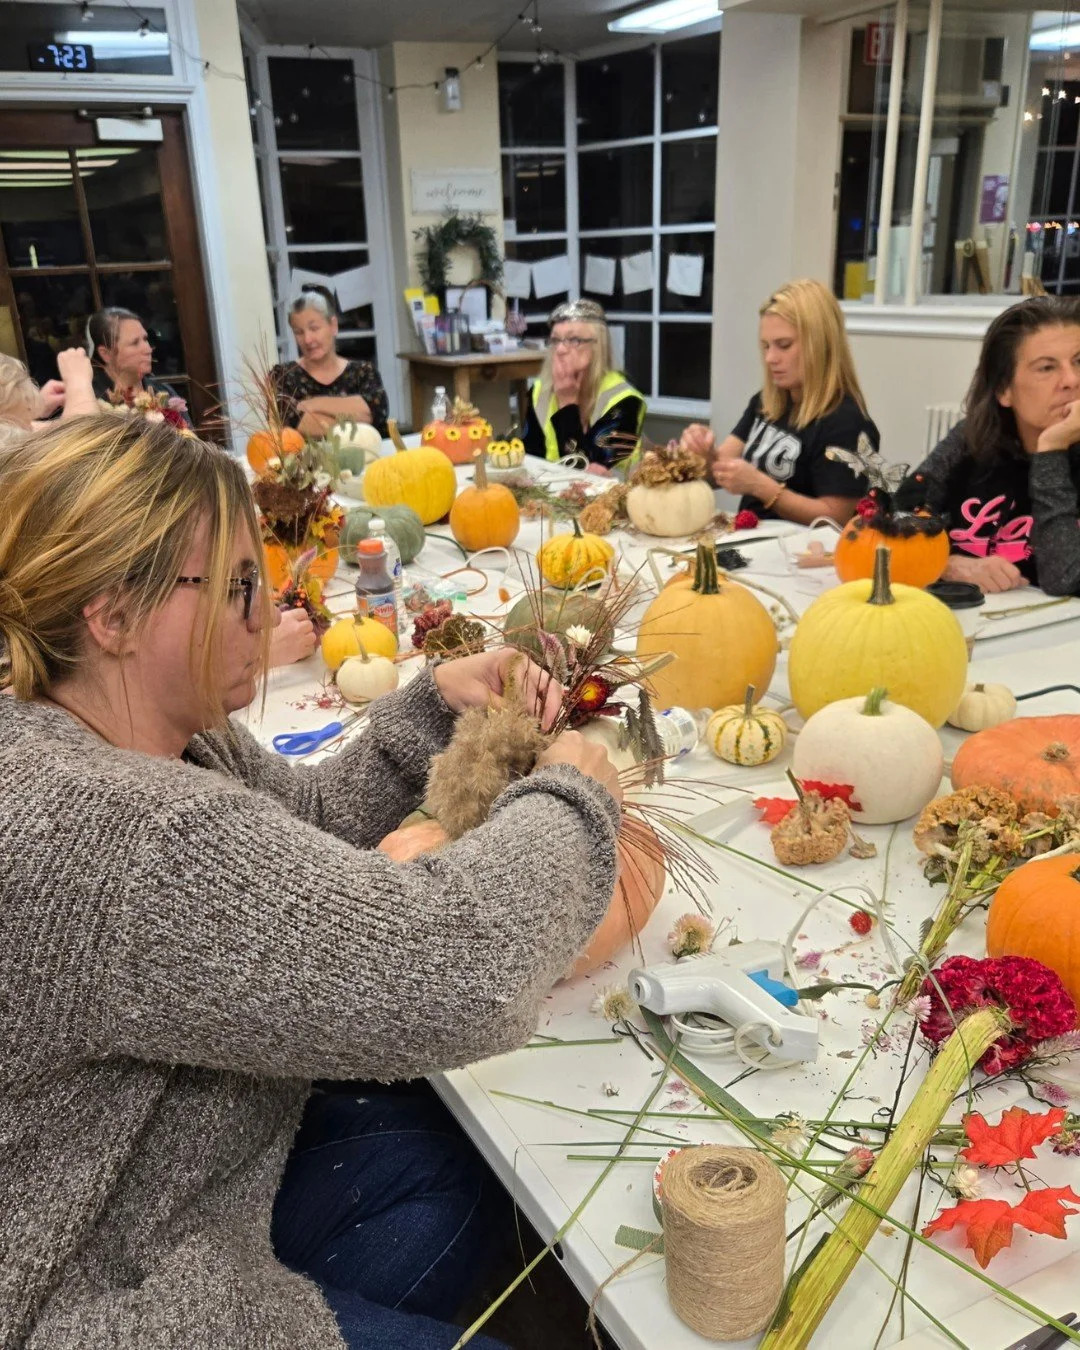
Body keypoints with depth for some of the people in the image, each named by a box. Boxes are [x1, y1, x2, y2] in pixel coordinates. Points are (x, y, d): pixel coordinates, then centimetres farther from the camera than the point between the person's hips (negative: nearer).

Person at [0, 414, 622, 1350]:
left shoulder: (170, 733, -6)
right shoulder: (98, 834, -37)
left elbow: (305, 827, 9)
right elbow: (455, 975, -39)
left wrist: (436, 705, -5)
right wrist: (568, 797, -21)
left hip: (154, 1171, 9)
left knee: (449, 1166, 15)